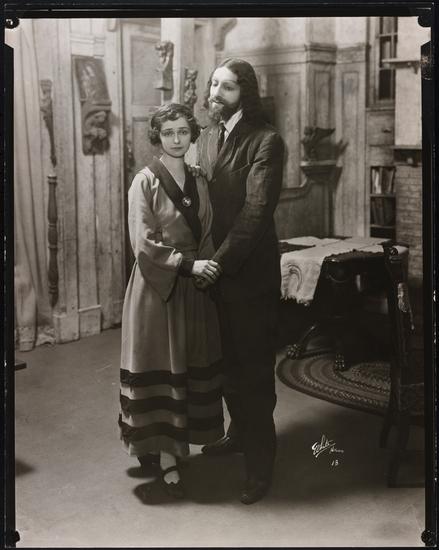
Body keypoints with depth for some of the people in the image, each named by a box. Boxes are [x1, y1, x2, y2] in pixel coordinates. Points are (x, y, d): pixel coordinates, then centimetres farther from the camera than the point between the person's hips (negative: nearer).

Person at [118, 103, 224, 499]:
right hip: (156, 286, -6)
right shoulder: (146, 182, -8)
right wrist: (188, 264, -19)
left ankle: (173, 446, 23)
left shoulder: (199, 182, 9)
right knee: (160, 370, 0)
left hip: (193, 288, 6)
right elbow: (144, 244, -15)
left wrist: (207, 267, -1)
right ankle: (165, 456, 8)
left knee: (190, 367, 9)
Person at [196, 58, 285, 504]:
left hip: (250, 271, -7)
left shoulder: (265, 141, -12)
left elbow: (256, 210, -19)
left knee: (254, 366, 2)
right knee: (227, 359, 19)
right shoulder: (206, 137, 10)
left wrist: (220, 260, -20)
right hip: (213, 266, 7)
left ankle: (260, 462, 13)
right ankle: (239, 431, 39)